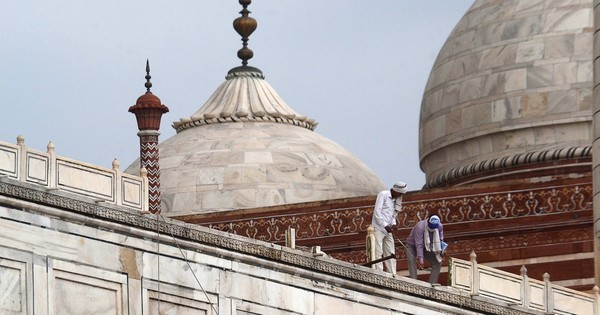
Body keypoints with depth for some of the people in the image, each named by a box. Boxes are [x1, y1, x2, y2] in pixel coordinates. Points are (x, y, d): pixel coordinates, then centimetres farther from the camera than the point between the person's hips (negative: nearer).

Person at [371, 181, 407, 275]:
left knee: (391, 254, 5)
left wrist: (393, 224, 1)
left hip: (388, 230, 8)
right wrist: (385, 225, -18)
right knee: (378, 253, -11)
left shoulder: (395, 200, 18)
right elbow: (377, 211, -14)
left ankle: (393, 275, 6)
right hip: (378, 228, -8)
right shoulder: (383, 195, -6)